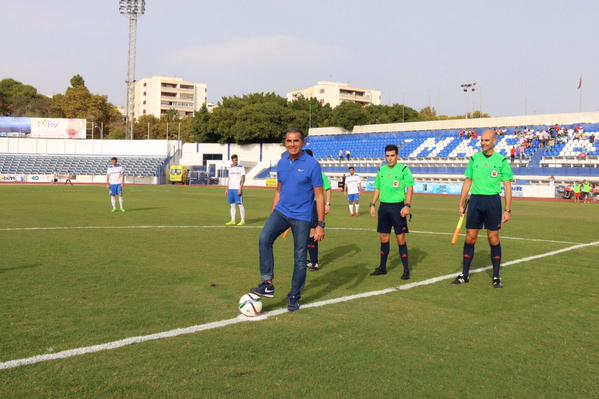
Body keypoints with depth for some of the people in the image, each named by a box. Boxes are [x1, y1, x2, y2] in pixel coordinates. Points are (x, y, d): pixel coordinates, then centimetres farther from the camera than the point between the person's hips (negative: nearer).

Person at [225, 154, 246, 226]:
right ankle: (232, 220, 11)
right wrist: (227, 189, 15)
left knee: (240, 204, -7)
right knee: (232, 204, 7)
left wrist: (240, 188, -17)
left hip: (237, 189, -6)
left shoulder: (241, 168, -3)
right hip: (231, 188, 6)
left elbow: (243, 179, -9)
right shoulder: (230, 168, 15)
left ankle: (243, 221, -3)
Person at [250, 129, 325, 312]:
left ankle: (294, 297, 19)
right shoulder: (282, 163, 6)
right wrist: (272, 215, 17)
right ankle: (268, 284, -15)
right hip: (281, 212, 4)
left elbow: (319, 196, -9)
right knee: (264, 238, -21)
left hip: (302, 217, -4)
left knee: (300, 258, 2)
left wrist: (320, 225, -12)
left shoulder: (312, 165, -10)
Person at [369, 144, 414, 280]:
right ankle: (382, 267, 22)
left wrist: (407, 205, -18)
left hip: (398, 206, -5)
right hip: (383, 207, 5)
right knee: (384, 238, 10)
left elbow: (410, 188, -9)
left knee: (401, 239, -3)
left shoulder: (404, 169, -5)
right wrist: (373, 204, 9)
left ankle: (406, 270, 5)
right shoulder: (381, 170, 11)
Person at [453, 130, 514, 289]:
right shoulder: (474, 159, 8)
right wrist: (461, 204, 9)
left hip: (493, 201, -3)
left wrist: (508, 210, -6)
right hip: (475, 200, 3)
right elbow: (468, 182, 13)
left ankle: (496, 277, 12)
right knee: (470, 238, 3)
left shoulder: (502, 161, -1)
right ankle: (465, 275, 13)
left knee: (494, 239, 1)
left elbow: (508, 187, -1)